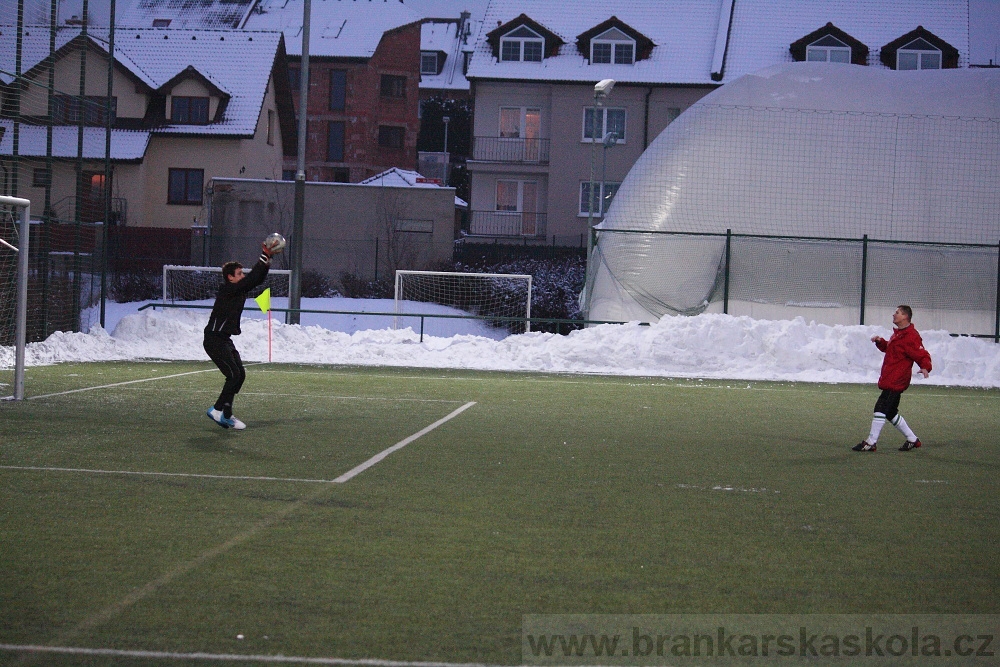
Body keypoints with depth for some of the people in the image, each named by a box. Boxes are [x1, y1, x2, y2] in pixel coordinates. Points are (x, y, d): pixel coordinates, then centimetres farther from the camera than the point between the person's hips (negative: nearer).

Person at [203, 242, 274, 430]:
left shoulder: (238, 290, 10)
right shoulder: (227, 290, -16)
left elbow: (257, 279, 13)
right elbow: (251, 279, -24)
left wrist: (267, 260, 0)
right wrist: (264, 258, -22)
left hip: (225, 340, 10)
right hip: (214, 340, -10)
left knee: (240, 375, 6)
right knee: (234, 375, -13)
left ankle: (224, 413, 10)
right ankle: (218, 411, -5)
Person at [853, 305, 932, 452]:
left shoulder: (911, 336, -13)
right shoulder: (898, 333, 19)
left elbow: (922, 355, -17)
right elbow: (888, 347, 34)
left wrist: (925, 367, -35)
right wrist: (880, 341, 15)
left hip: (896, 381, -11)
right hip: (888, 379, 11)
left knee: (881, 408, -13)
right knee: (891, 412, 14)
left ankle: (871, 442, -10)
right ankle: (912, 439, 23)